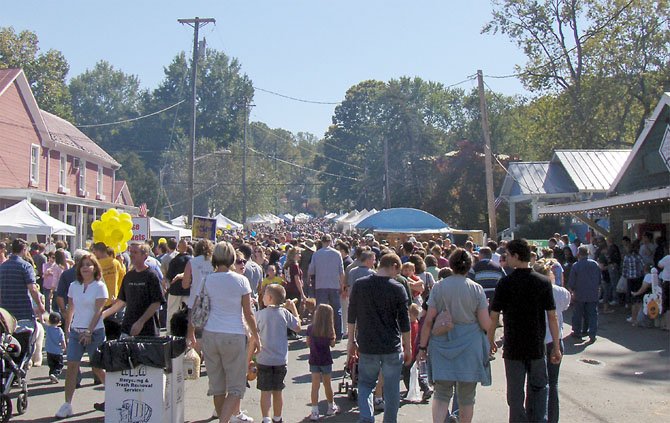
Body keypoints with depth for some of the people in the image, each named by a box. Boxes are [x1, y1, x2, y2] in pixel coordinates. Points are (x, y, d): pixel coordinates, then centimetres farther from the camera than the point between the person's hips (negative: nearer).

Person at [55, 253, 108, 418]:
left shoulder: (99, 286, -5)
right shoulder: (74, 286, 9)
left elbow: (98, 311, -10)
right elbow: (70, 309, 15)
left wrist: (89, 332, -16)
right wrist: (67, 330, 10)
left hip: (94, 332, -4)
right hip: (76, 331, 4)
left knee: (97, 367, 4)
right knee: (71, 366, -4)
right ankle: (67, 404, -1)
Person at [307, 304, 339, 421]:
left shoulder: (310, 328, -8)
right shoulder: (329, 330, -12)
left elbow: (308, 343, 1)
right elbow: (332, 344, -1)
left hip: (314, 360, 1)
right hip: (326, 360, -1)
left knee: (315, 386, 3)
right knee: (327, 384, 15)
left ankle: (315, 411, -2)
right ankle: (331, 407, 31)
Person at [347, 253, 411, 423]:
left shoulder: (359, 285, -2)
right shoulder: (397, 288, -8)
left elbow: (351, 316, 4)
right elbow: (404, 321, -4)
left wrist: (351, 341, 14)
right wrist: (407, 347, 6)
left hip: (367, 347, 2)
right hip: (392, 347, -2)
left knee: (365, 384, 15)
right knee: (391, 388, 12)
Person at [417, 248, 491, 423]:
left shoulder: (439, 287, -3)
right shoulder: (476, 289, -5)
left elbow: (428, 321, -3)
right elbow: (486, 325, -4)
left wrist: (422, 346, 5)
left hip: (442, 346, 1)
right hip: (469, 347, -1)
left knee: (441, 394, 8)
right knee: (467, 397, 12)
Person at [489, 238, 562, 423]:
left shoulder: (506, 283, -9)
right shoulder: (543, 282, -4)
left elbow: (494, 316, -6)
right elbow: (552, 316, -3)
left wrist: (490, 340, 8)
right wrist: (556, 347, 3)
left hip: (513, 347, -2)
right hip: (537, 346, 2)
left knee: (516, 394, 8)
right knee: (538, 388, 16)